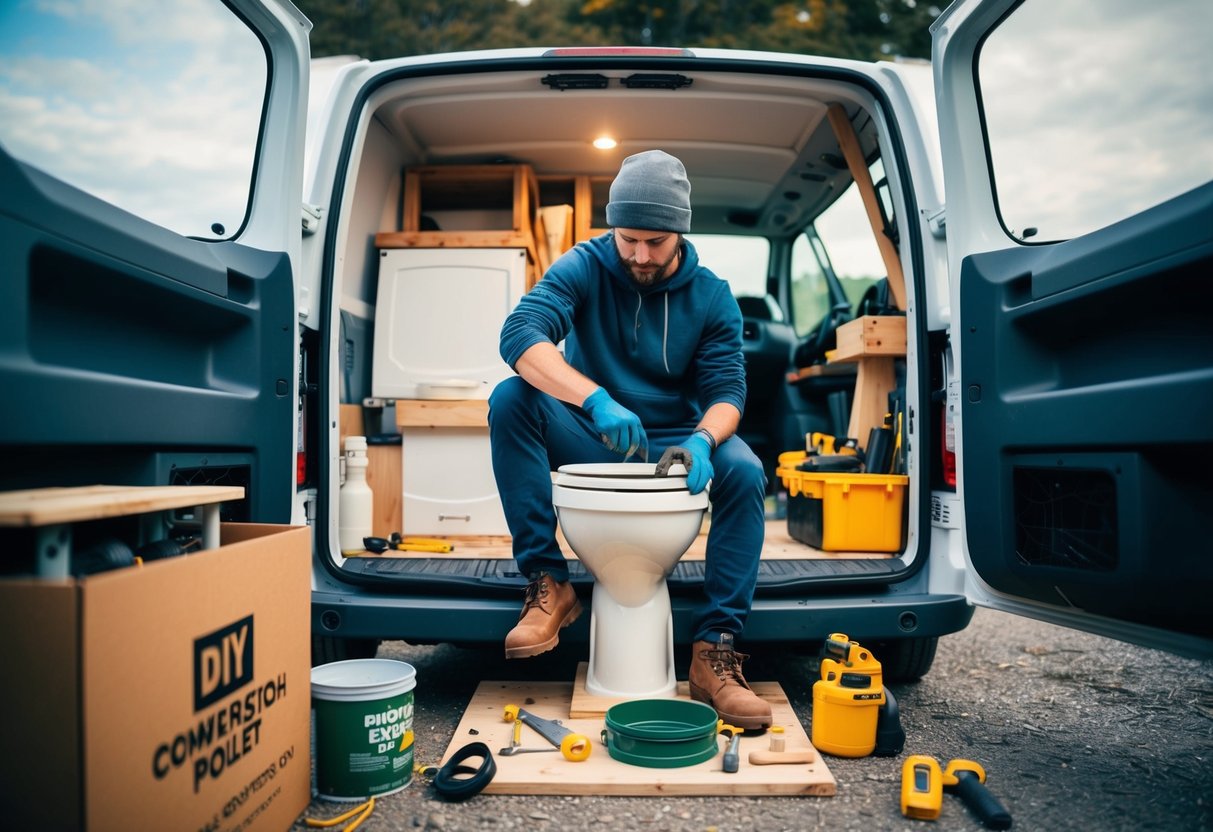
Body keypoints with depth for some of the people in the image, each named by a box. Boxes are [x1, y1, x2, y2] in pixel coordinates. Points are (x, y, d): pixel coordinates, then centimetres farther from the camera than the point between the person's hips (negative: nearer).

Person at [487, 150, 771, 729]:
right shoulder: (584, 267, -6)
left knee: (744, 472, -29)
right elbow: (519, 333, -23)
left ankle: (715, 650, -22)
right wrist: (595, 399, -40)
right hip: (588, 443, 0)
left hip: (673, 445, 1)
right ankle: (547, 584, -24)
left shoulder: (711, 297, 0)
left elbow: (726, 390, -5)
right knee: (511, 398, -27)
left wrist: (701, 440, -30)